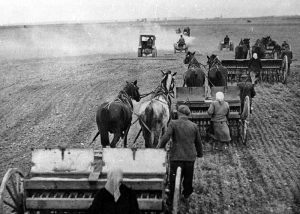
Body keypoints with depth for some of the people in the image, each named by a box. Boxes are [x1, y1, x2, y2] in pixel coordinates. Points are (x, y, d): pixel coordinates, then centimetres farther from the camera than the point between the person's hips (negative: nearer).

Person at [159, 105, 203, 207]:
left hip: (176, 157, -3)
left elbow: (165, 138, -19)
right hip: (190, 157, 3)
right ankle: (186, 195, 39)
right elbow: (198, 142, 10)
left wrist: (161, 148, -2)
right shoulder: (194, 126, 1)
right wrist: (200, 154, 24)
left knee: (174, 180, 9)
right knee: (188, 179, 21)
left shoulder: (173, 123, -9)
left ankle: (172, 200, 16)